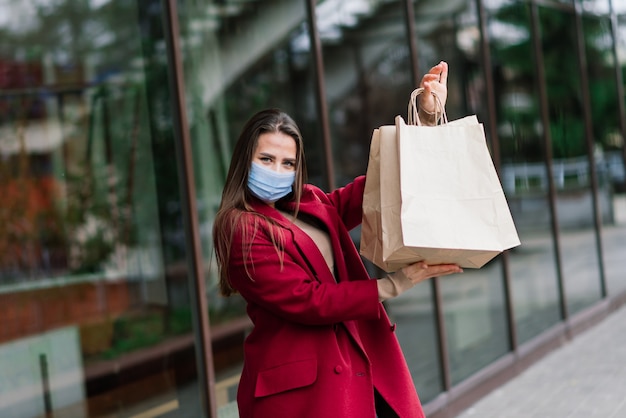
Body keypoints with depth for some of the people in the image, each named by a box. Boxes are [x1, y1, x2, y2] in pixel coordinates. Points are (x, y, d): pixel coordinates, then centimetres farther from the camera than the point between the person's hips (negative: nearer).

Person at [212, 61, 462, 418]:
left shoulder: (312, 205, 14)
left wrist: (427, 118, 3)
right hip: (301, 387, -7)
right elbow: (307, 301, -16)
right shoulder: (241, 228, -9)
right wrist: (395, 284, -17)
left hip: (365, 368, 7)